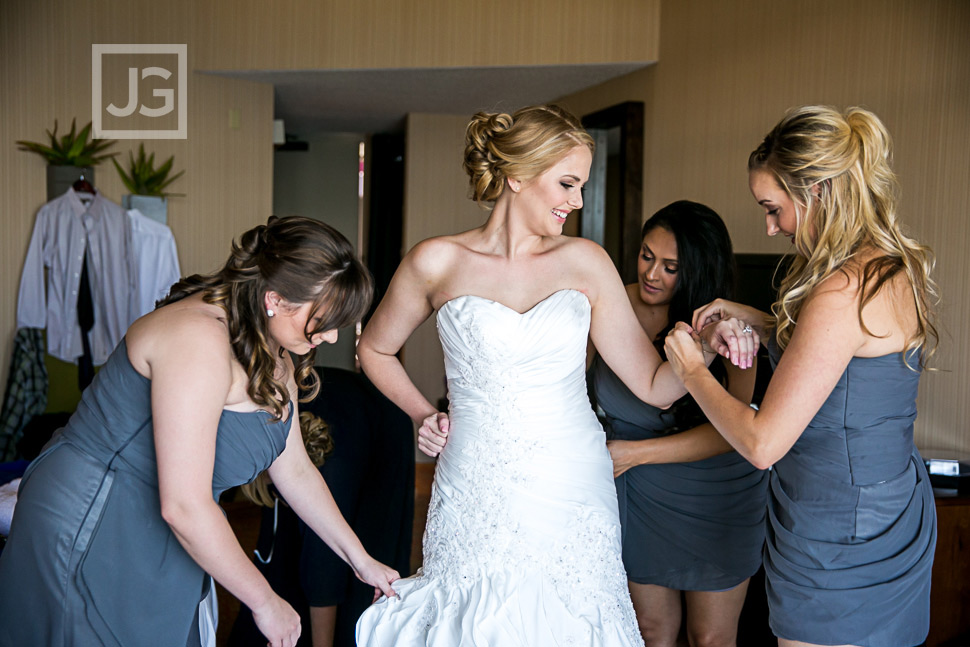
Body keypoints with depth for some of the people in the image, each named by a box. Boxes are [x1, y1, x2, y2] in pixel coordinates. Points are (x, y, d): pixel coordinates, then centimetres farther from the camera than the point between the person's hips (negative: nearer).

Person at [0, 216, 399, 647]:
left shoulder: (274, 356, 1)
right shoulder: (198, 340, -29)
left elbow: (295, 471, 11)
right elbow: (183, 507, -30)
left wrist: (361, 561, 13)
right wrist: (265, 603, -19)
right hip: (88, 542, -8)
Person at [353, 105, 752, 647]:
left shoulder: (586, 262, 3)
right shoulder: (437, 263, -2)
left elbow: (654, 386, 2)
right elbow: (375, 350, 15)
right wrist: (425, 415, 5)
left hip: (572, 500, 2)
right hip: (476, 501, -1)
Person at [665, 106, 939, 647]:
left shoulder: (844, 291, -27)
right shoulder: (897, 270, 3)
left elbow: (762, 444, -26)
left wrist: (692, 368, -11)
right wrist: (750, 318, 11)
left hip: (841, 537, -9)